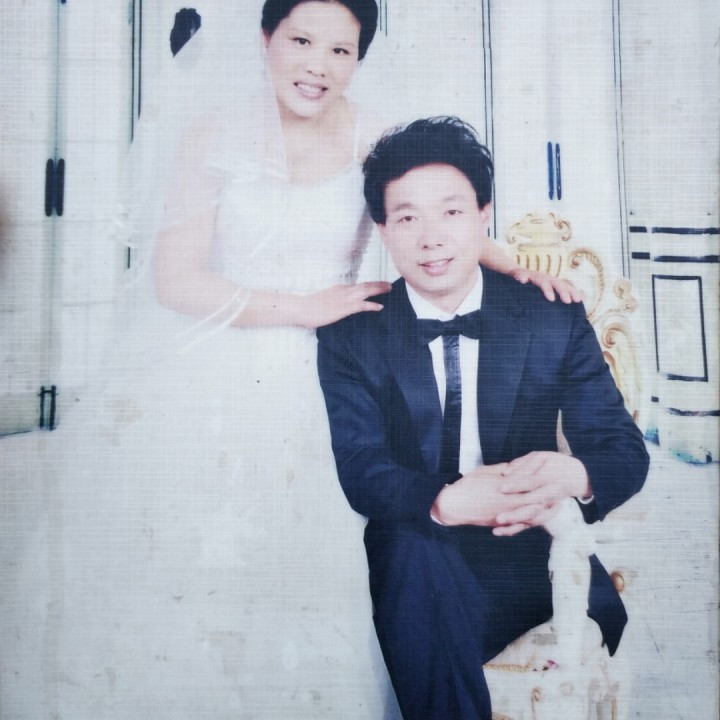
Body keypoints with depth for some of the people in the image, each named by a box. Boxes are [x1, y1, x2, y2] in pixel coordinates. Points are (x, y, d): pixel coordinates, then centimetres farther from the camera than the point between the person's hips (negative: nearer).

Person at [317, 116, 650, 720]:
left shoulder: (555, 318, 0)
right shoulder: (351, 336, -3)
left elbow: (625, 449, -2)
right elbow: (360, 469, -13)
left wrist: (572, 474, -28)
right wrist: (447, 502, -35)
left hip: (532, 557, 1)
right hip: (414, 567, 0)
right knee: (415, 552, -32)